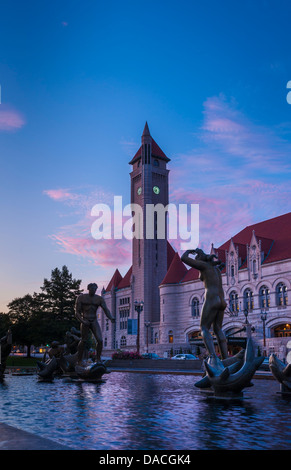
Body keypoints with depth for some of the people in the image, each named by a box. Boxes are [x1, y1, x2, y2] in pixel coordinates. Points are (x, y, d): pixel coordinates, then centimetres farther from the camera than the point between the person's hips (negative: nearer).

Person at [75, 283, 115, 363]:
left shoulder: (99, 299, 2)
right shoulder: (81, 297, -1)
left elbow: (106, 310, -5)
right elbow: (77, 312, -1)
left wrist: (111, 318, -24)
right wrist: (82, 321, -17)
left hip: (94, 322, 2)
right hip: (85, 322, -2)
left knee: (100, 340, -11)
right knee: (83, 341, 0)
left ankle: (98, 359, 5)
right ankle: (79, 360, 18)